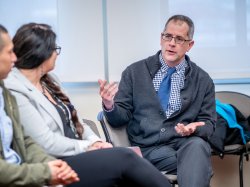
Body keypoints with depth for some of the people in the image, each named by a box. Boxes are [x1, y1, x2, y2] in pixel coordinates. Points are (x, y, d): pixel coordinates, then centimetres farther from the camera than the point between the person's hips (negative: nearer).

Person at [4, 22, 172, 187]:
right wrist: (87, 147, -9)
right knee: (124, 157, -24)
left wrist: (95, 142, 0)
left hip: (78, 155, 8)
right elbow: (47, 143, -18)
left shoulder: (47, 81, 17)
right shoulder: (14, 91, -12)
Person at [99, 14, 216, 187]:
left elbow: (208, 124, 11)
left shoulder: (203, 80, 10)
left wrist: (194, 129, -13)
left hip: (187, 143, 2)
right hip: (149, 149, -2)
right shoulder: (135, 72, 8)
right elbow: (120, 118, 7)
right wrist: (109, 105, -17)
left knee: (197, 146, -35)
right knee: (196, 161, -32)